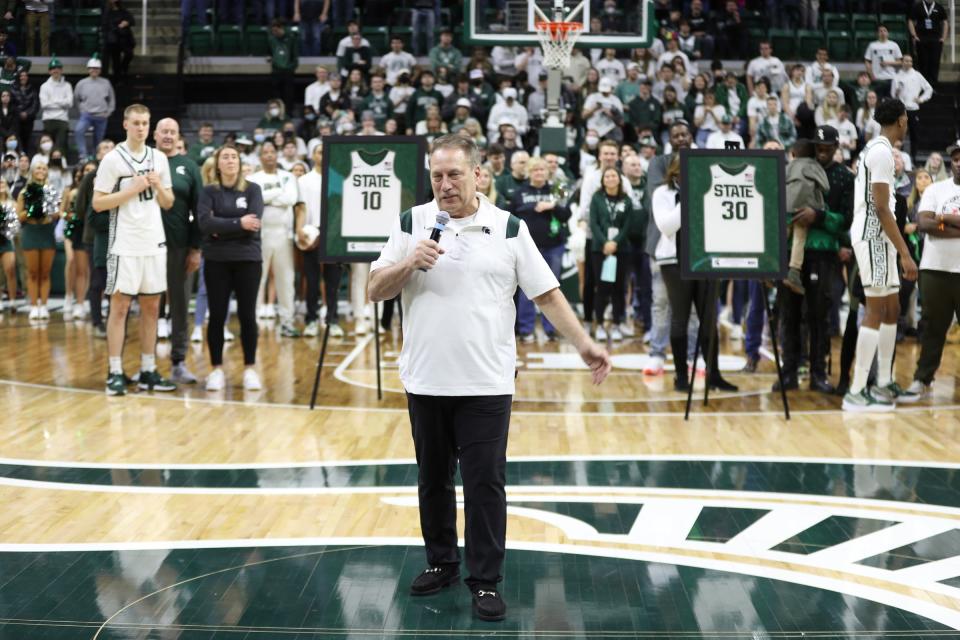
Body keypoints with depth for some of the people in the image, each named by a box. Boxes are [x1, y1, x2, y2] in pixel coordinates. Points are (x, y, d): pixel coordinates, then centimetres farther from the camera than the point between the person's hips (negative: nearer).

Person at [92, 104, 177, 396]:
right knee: (119, 306, -2)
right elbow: (97, 203, -8)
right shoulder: (113, 159, -5)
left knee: (151, 307, 7)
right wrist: (132, 190, -15)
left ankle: (148, 370, 14)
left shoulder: (159, 158, 9)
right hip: (125, 245, -5)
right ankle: (115, 373, 2)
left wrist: (158, 187, -6)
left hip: (155, 243, 5)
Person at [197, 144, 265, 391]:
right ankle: (217, 369, 12)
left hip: (248, 259, 0)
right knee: (217, 315, 2)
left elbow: (253, 224, -10)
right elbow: (205, 223, -12)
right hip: (217, 260, 0)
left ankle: (250, 369, 12)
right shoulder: (209, 191, 4)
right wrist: (238, 223, -16)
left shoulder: (252, 189, 3)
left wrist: (221, 228, -10)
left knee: (247, 315, 2)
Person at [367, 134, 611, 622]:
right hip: (425, 380, 2)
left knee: (485, 484, -2)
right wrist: (410, 263, -17)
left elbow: (546, 292, 2)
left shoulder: (509, 229, 0)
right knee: (433, 478, 13)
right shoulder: (410, 223, 3)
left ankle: (486, 581, 8)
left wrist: (583, 343, -7)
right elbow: (376, 291, 1)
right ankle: (441, 563, 29)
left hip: (486, 383, -2)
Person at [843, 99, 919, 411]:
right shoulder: (882, 151, -14)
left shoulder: (874, 148, 16)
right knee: (877, 311, -9)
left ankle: (884, 384, 20)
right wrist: (905, 253, -21)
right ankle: (856, 392, -10)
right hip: (873, 236, -10)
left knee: (891, 309, 14)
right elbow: (881, 207, -20)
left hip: (877, 238, 10)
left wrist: (899, 249, 22)